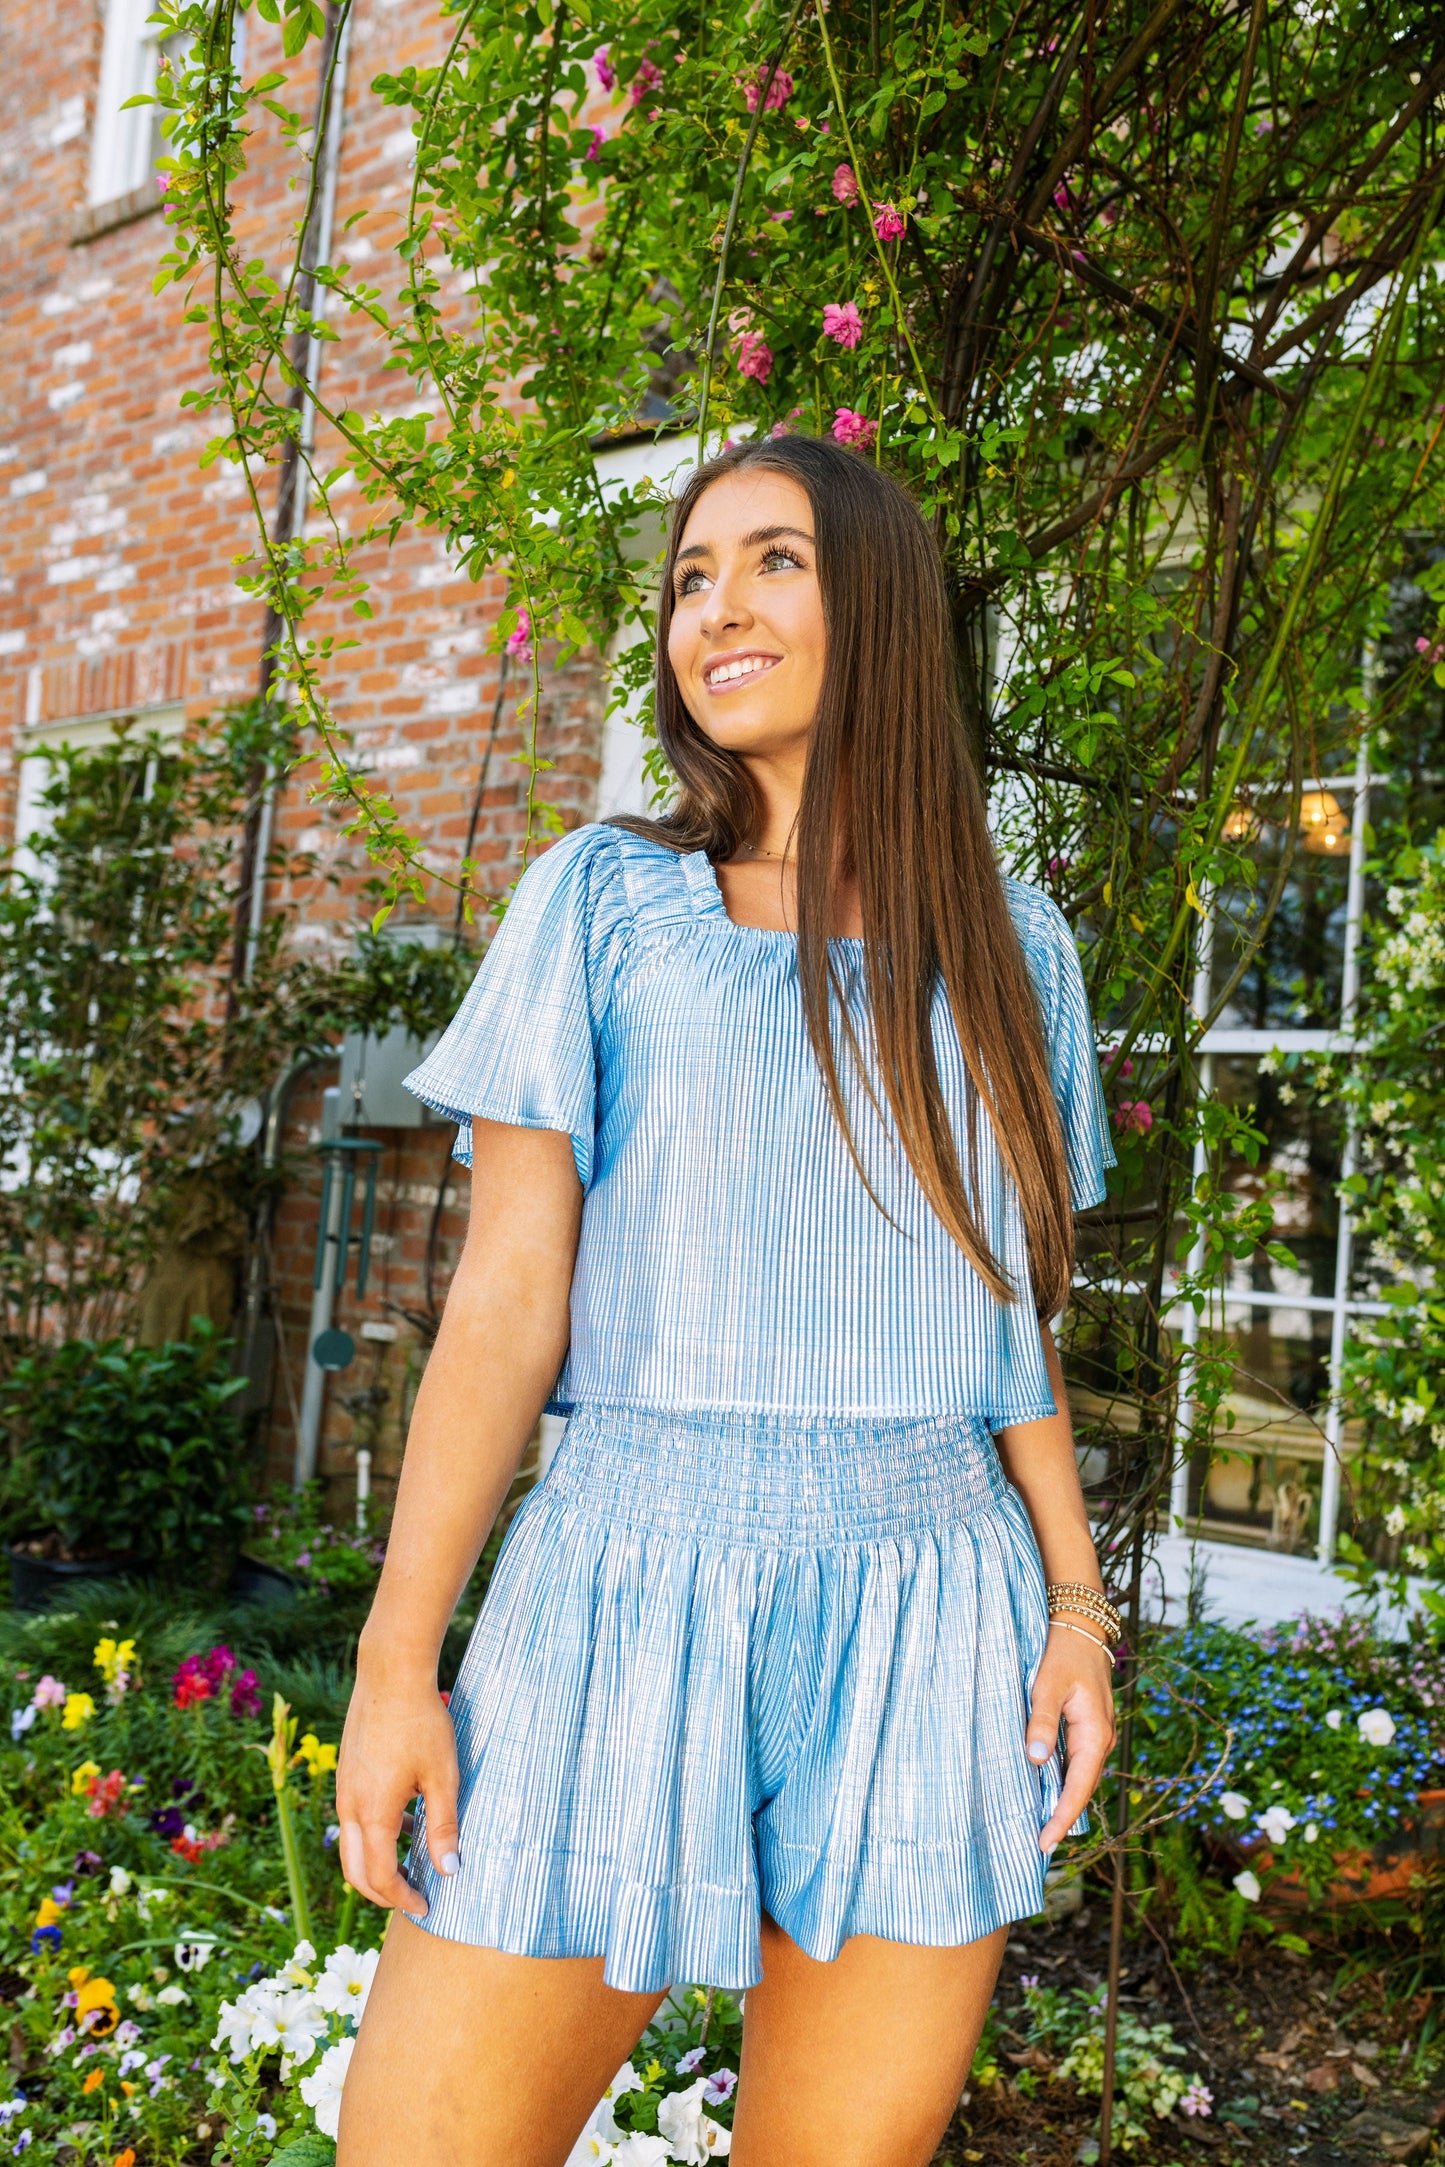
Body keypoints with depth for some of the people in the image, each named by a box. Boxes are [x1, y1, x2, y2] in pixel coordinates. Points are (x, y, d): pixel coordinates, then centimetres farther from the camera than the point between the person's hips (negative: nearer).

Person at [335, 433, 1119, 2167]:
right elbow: (507, 1296, -1)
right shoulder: (599, 900, 4)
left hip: (926, 1614, 2)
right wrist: (396, 1657, -5)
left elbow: (1006, 1315, 13)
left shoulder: (1010, 946, 10)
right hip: (627, 1578, -1)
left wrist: (1076, 1600, 4)